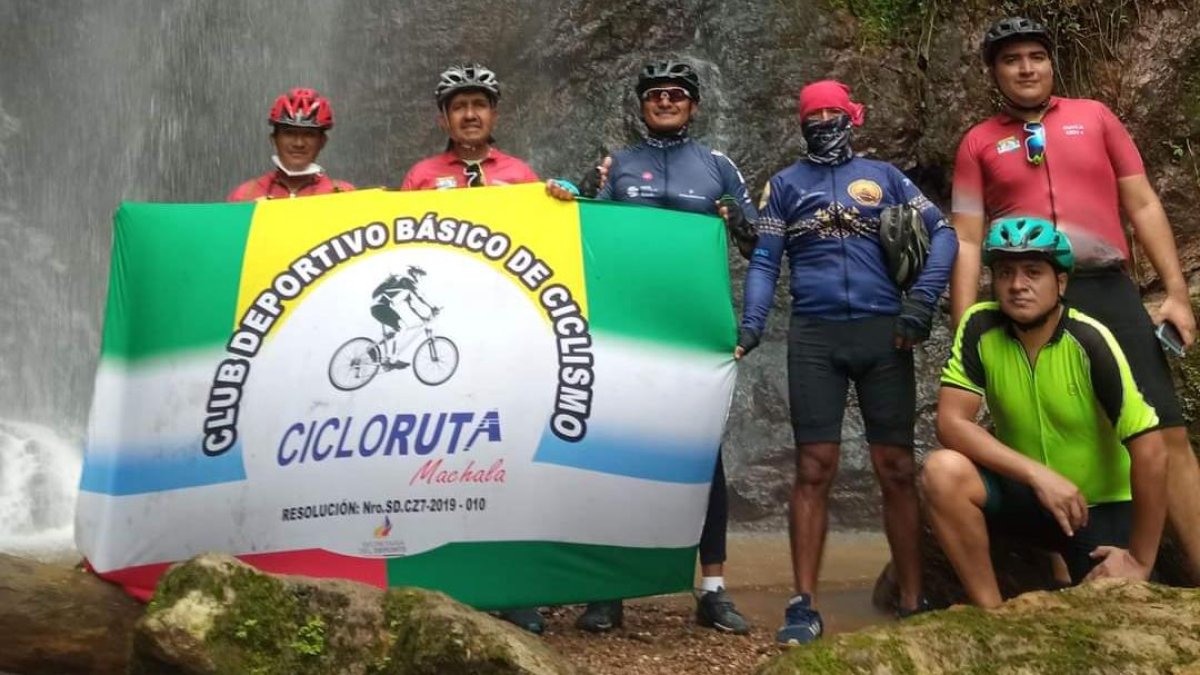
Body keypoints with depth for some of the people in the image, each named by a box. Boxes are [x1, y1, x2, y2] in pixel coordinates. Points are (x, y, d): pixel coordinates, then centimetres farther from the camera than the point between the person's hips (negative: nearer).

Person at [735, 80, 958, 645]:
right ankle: (804, 606, -1)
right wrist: (751, 324, -8)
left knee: (896, 469, 0)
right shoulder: (785, 184, 15)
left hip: (883, 332, 0)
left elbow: (942, 232, 8)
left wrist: (922, 298, -7)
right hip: (814, 336, 0)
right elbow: (764, 261, 8)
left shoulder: (883, 175, 14)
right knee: (814, 469, -4)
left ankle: (913, 604, 6)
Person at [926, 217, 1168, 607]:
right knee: (944, 472, -27)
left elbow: (1150, 450, -22)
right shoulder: (980, 328, -14)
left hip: (1101, 504, -1)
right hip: (1025, 490, 2)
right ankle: (992, 614, -13)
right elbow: (952, 422, -19)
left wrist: (1140, 561, -18)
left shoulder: (1089, 341, -22)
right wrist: (1037, 474, -31)